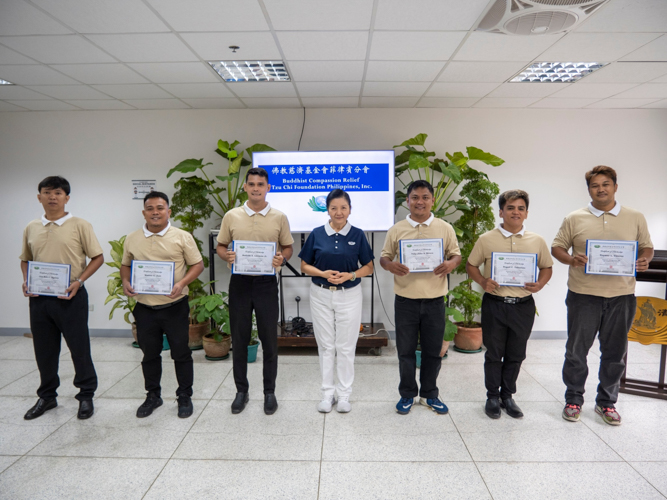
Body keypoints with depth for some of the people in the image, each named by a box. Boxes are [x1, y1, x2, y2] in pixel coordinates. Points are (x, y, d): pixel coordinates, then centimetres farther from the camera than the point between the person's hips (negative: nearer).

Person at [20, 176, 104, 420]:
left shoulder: (79, 225, -5)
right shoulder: (31, 228, 8)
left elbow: (97, 257, -4)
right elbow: (25, 260, 20)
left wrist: (79, 281, -15)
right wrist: (26, 281, 2)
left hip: (70, 297, -4)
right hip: (39, 298, 4)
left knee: (79, 348, 3)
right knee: (44, 350, 14)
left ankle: (86, 396, 19)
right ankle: (47, 396, 32)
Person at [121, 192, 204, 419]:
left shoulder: (182, 237, -4)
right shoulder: (132, 239, 6)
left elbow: (198, 265, -3)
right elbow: (126, 265, 16)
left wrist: (182, 283, -19)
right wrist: (125, 282, -5)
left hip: (174, 306, -3)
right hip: (145, 308, 3)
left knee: (181, 353, 7)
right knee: (149, 354, 16)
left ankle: (184, 396, 24)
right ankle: (153, 395, 34)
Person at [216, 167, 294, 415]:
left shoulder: (279, 217, 1)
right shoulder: (231, 216, 3)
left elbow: (288, 247, 7)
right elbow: (220, 246, 9)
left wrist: (282, 259, -14)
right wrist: (227, 255, -13)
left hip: (266, 283, -1)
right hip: (239, 282, 1)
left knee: (269, 339, 6)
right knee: (239, 339, 9)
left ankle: (269, 391, 21)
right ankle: (241, 390, 26)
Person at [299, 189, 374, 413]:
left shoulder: (358, 235, -3)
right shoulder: (317, 234, -2)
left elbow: (368, 267, 2)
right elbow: (304, 266, 3)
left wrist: (350, 275, -17)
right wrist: (323, 273, -16)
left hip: (349, 295, -1)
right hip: (321, 295, 1)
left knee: (346, 347, 7)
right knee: (326, 345, 10)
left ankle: (344, 394, 21)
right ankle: (327, 393, 23)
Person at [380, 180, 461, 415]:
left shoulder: (445, 228, 3)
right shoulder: (396, 230, 2)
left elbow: (456, 255, 7)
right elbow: (384, 256, 5)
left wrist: (451, 264, -16)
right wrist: (390, 265, -18)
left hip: (434, 299, 1)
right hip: (405, 299, 0)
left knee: (433, 350, 12)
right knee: (406, 350, 10)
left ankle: (429, 394, 31)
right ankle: (408, 394, 28)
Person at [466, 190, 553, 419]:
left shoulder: (537, 241, 4)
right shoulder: (486, 239, -1)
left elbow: (547, 268, 14)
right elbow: (471, 265, 5)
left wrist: (539, 284, -6)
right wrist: (482, 281, -12)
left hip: (523, 305, 2)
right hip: (494, 304, -2)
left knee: (516, 355, 13)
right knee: (494, 354, 8)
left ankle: (507, 396, 30)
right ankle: (492, 397, 24)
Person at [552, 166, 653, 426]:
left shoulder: (635, 218, 6)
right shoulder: (575, 219, 2)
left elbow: (647, 246, 13)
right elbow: (557, 247, 4)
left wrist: (644, 260, -9)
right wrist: (571, 260, -16)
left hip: (621, 295, 2)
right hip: (583, 295, -1)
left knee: (614, 352, 12)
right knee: (576, 350, 7)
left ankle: (606, 402, 29)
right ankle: (574, 399, 24)